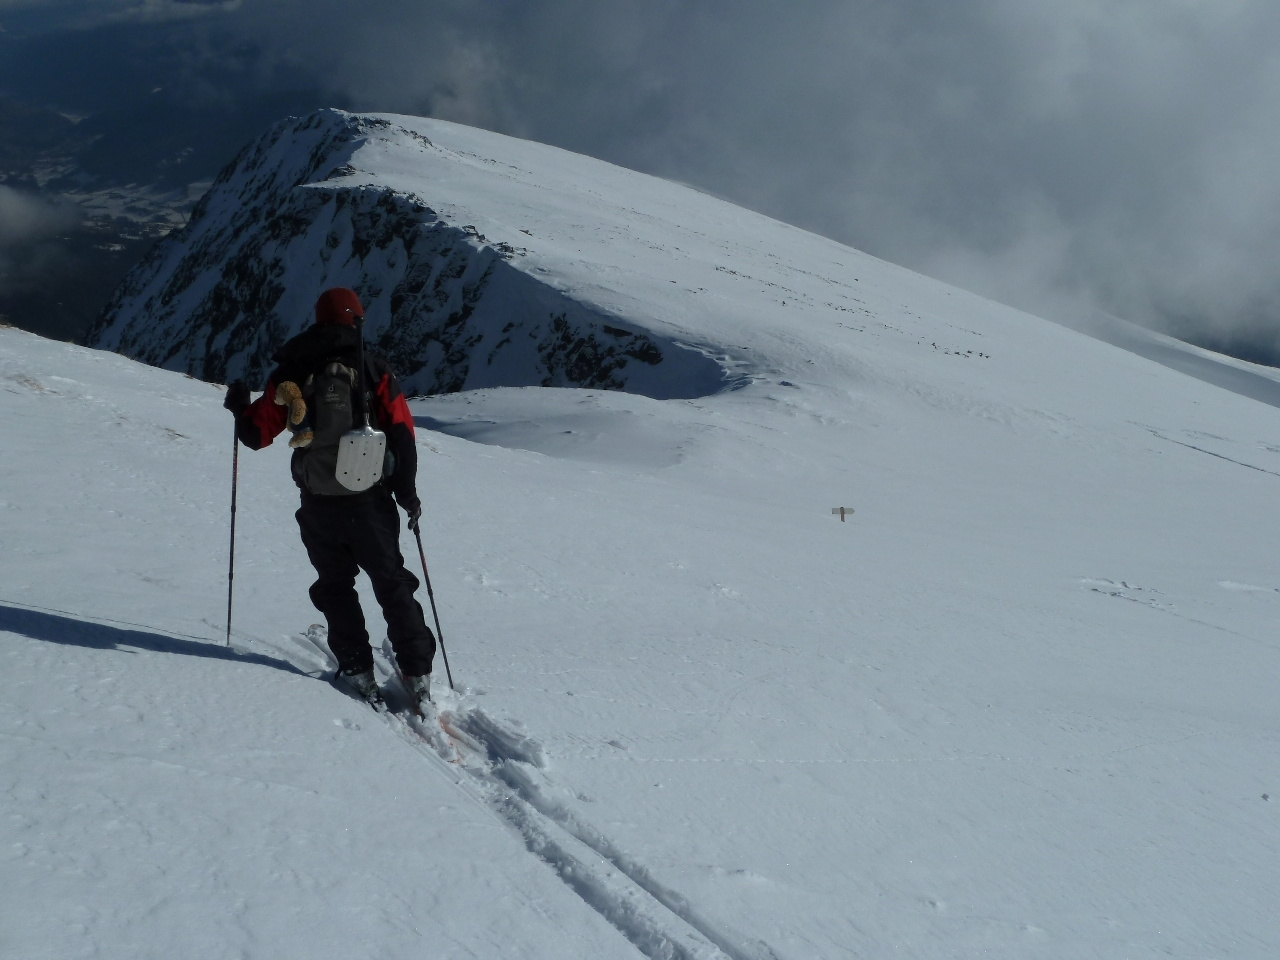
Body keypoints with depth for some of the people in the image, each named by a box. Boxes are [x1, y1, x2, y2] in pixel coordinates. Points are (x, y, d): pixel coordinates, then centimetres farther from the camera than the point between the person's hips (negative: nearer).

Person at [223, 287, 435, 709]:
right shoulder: (373, 369, -4)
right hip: (371, 503, 0)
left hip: (319, 508, 0)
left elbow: (256, 433, 1)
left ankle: (357, 670, 12)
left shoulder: (291, 373, -2)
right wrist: (408, 492, 3)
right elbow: (402, 434, -7)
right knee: (392, 584, 12)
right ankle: (416, 673, 10)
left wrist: (239, 407, 23)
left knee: (335, 587, 17)